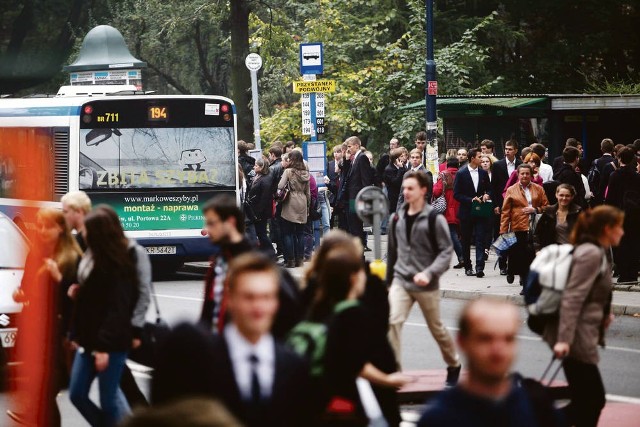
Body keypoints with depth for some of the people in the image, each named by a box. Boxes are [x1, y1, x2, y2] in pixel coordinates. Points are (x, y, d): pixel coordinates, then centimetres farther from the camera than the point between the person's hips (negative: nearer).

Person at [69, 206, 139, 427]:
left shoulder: (118, 264, -16)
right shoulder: (93, 256, 10)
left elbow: (118, 308, -20)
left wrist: (104, 346, -23)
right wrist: (79, 292, -1)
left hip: (110, 342, -9)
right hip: (89, 338, 9)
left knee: (108, 401, -1)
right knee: (77, 394, 11)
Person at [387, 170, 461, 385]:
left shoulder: (435, 219, -10)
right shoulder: (398, 218, 4)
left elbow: (446, 251, -12)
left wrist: (429, 273, -24)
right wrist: (389, 279, 16)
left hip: (426, 285, -3)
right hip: (401, 281, 3)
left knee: (436, 328, 12)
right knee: (392, 321, -18)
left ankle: (453, 366, 36)